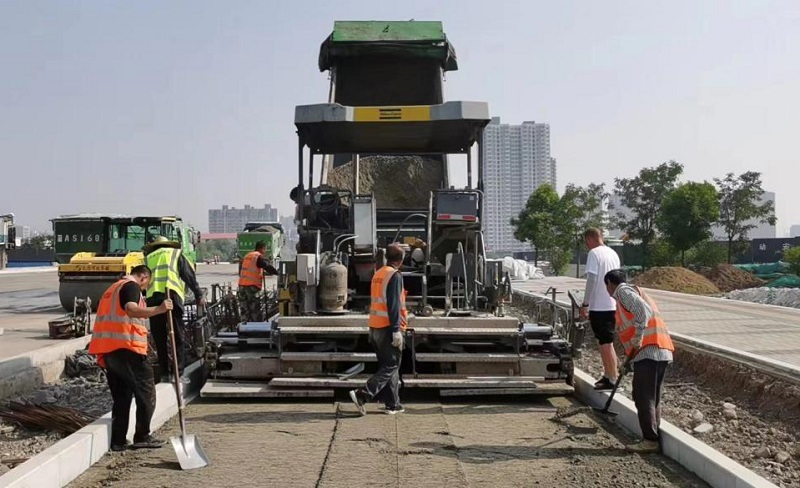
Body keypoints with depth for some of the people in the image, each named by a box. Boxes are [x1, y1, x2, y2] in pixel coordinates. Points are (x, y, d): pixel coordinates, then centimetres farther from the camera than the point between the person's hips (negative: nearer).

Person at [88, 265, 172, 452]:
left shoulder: (112, 289, 26)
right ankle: (142, 437, 2)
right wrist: (158, 310, -38)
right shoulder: (131, 286, -3)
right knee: (146, 392, 1)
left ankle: (118, 440, 12)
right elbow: (131, 310, -23)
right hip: (126, 346, -9)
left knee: (121, 396, 14)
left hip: (106, 348, 9)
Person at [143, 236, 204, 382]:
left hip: (152, 298, 2)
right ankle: (179, 372, -2)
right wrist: (199, 295, 11)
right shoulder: (176, 254, 20)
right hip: (172, 295, -2)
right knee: (178, 337, 2)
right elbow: (189, 275, 10)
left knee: (159, 338, 7)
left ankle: (164, 373, 8)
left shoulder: (149, 258, 28)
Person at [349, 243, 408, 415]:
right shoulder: (395, 275, -12)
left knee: (387, 365, 14)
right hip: (388, 327, -9)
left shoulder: (377, 274, 14)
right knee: (391, 366, -4)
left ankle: (393, 404, 16)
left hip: (375, 327, 9)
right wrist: (396, 331, -19)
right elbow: (394, 305, -19)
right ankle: (362, 395, -14)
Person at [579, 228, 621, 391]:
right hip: (613, 305, 8)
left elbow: (591, 280, -17)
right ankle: (607, 375, 27)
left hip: (599, 306, -8)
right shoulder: (613, 253, 14)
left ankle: (613, 380, -1)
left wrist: (584, 304, -13)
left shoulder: (594, 253, -12)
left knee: (606, 343, -4)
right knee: (606, 342, 18)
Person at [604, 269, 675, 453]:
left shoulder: (623, 291, 1)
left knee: (643, 397, -8)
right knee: (653, 398, 13)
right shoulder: (633, 292, 30)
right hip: (661, 351, 10)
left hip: (648, 351, -10)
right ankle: (654, 438, 15)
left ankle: (650, 440, -8)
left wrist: (637, 338, -18)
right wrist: (628, 363, 30)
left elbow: (642, 310, -19)